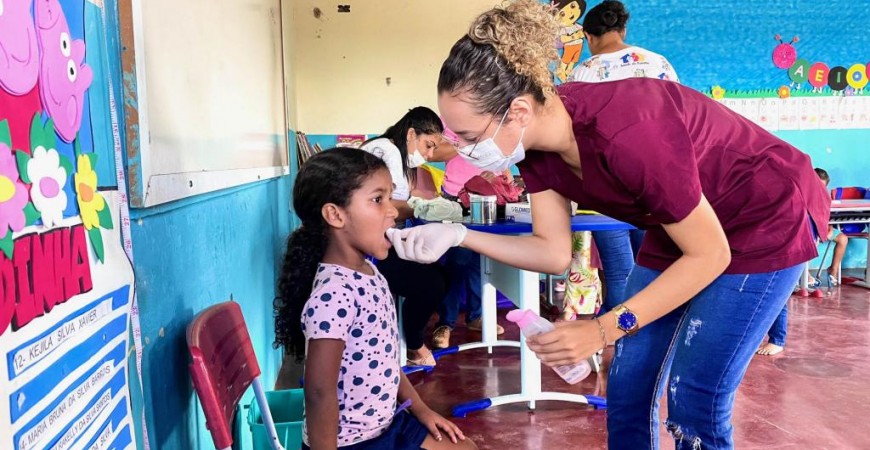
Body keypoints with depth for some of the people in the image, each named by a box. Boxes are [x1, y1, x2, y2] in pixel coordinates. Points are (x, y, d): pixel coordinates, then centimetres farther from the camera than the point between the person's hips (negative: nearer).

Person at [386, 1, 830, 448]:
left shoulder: (624, 134, -38)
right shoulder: (537, 143, -14)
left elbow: (710, 254, -27)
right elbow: (554, 252, -8)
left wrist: (605, 329, -30)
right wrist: (458, 235, -20)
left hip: (767, 219, -7)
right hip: (681, 226, 7)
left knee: (693, 403, -7)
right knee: (627, 388, 7)